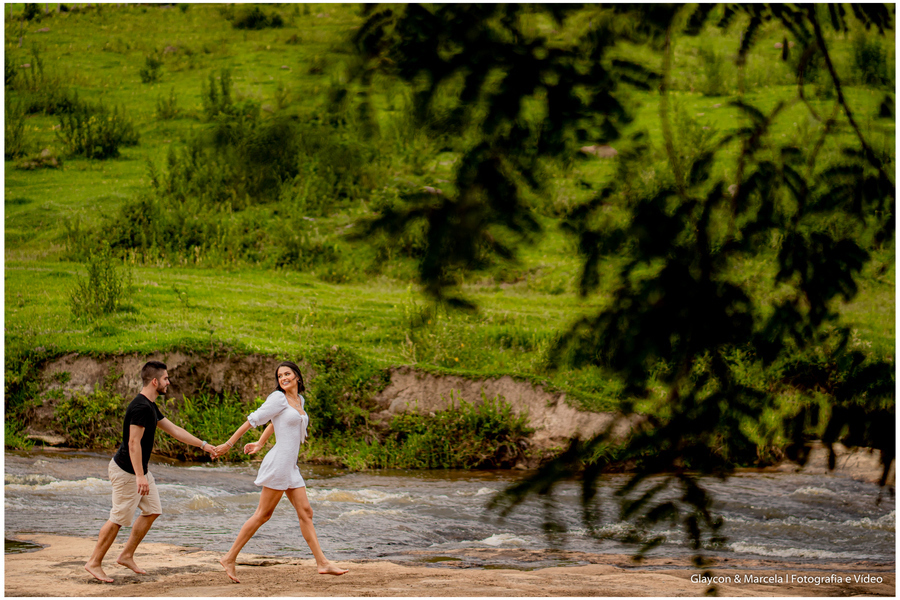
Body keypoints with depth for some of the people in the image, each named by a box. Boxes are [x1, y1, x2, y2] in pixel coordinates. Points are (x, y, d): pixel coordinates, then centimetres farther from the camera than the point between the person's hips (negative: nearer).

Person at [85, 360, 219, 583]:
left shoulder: (150, 406, 10)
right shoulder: (140, 407, -23)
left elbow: (174, 430, 18)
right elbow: (133, 443, -28)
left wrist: (203, 445, 18)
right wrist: (140, 476, -31)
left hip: (140, 471, 10)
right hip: (126, 471, -10)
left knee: (152, 511, 12)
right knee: (118, 519, -4)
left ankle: (126, 556, 20)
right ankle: (94, 563, 5)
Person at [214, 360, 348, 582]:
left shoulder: (300, 400, 15)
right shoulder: (278, 398, -8)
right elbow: (253, 420, -5)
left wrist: (260, 444, 36)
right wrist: (228, 444, -3)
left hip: (290, 467, 8)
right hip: (278, 462, -8)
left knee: (305, 512, 4)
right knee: (263, 514, -5)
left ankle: (322, 562, 2)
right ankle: (230, 558, 0)